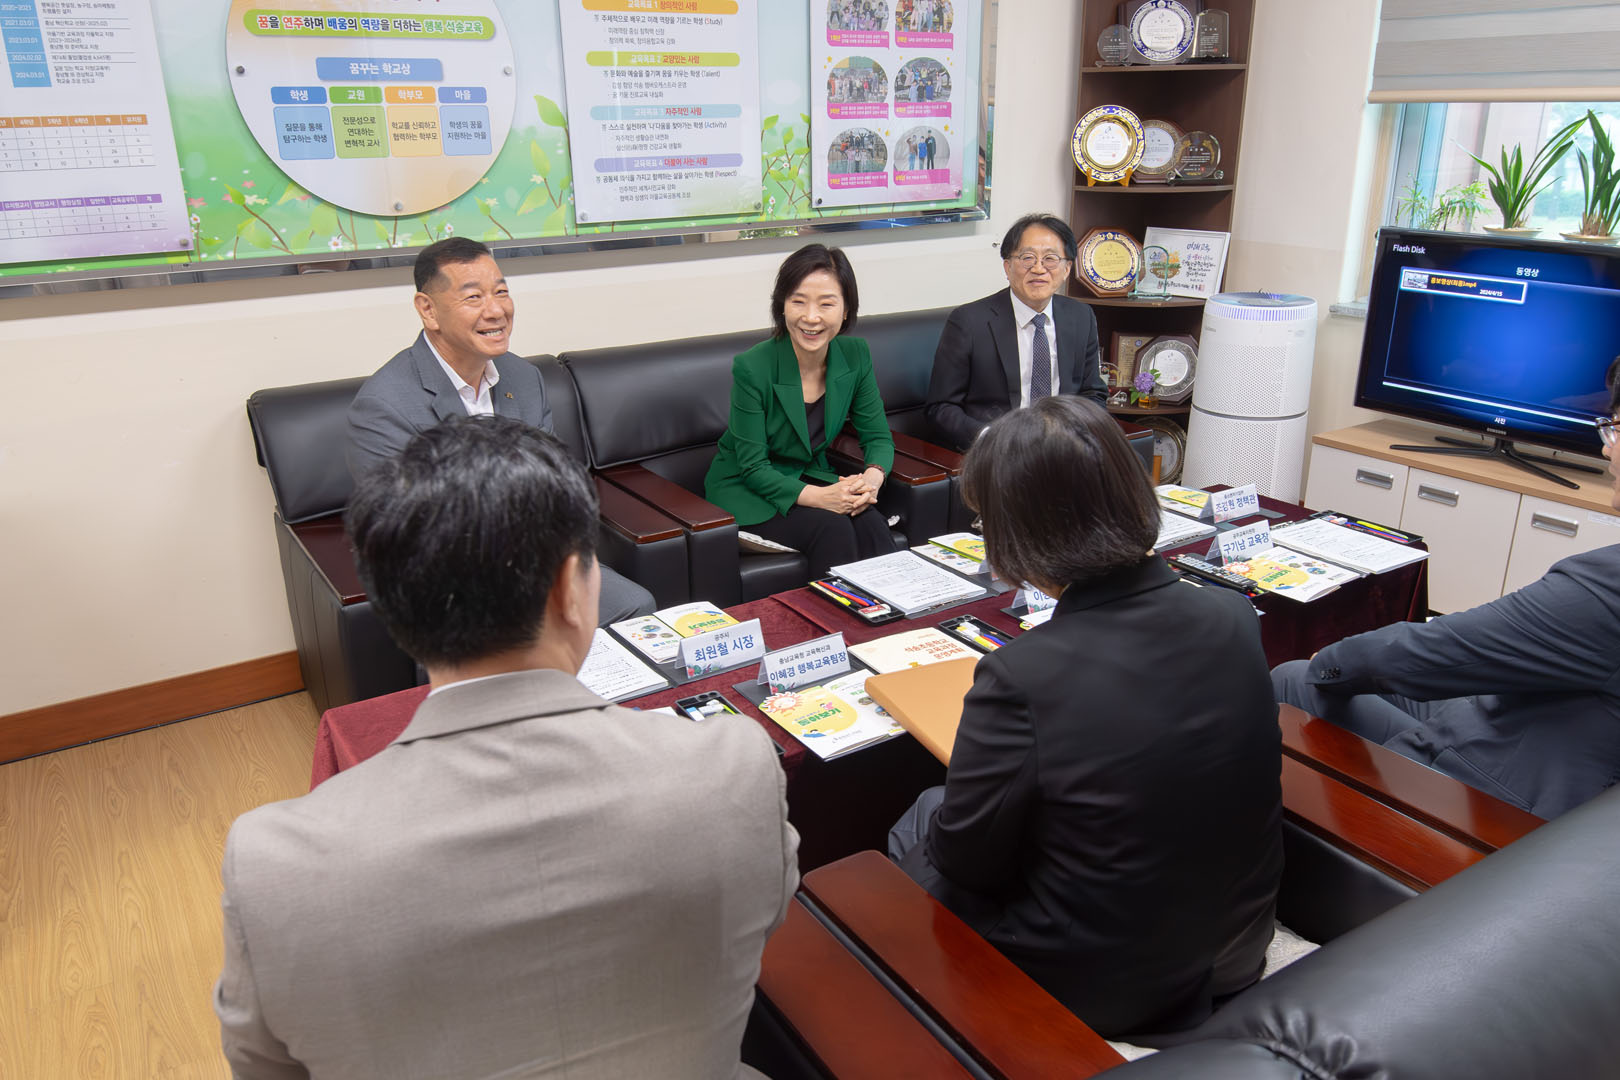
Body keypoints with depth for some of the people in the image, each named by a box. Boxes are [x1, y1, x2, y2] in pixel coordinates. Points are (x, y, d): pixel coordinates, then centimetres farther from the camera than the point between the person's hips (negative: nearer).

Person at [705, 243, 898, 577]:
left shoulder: (855, 355, -7)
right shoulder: (751, 368, -21)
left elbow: (878, 436, 1)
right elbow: (753, 468, -18)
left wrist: (872, 477, -22)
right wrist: (818, 497, -31)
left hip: (812, 478, 4)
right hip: (744, 490, -4)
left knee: (870, 522, -25)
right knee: (832, 528, -29)